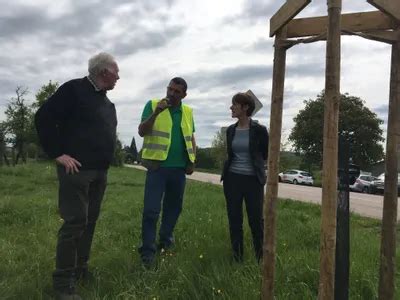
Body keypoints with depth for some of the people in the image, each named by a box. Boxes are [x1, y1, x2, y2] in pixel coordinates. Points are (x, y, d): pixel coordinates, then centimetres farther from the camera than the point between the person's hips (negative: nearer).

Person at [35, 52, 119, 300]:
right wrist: (58, 153, -16)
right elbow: (44, 118, -14)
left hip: (100, 172, 8)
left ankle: (81, 269, 26)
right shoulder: (74, 89, -9)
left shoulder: (107, 102, 16)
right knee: (75, 222, -8)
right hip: (77, 169, -8)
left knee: (90, 220, 12)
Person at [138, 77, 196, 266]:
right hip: (157, 166, -4)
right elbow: (142, 132, -9)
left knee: (174, 207, 16)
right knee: (151, 210, -5)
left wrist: (192, 160, 7)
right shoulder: (152, 105, -1)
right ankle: (147, 250, 5)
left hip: (179, 168, 5)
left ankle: (165, 239, 35)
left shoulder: (188, 112, 10)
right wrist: (156, 112, -21)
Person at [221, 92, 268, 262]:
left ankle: (261, 259, 18)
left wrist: (252, 160, 10)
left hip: (253, 180, -4)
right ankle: (237, 259, 21)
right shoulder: (230, 130, 6)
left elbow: (265, 155, 4)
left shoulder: (259, 130, -7)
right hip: (232, 179, 4)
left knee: (256, 220, 1)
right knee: (234, 220, 8)